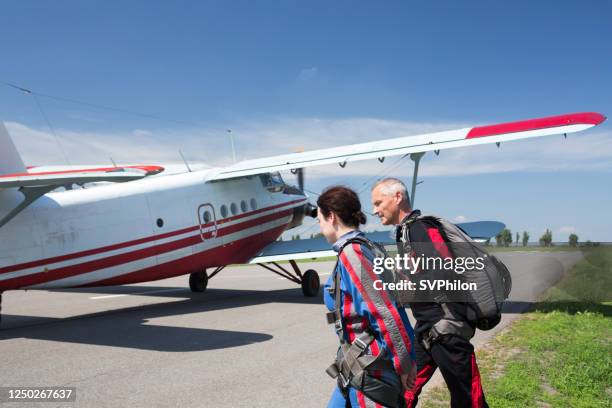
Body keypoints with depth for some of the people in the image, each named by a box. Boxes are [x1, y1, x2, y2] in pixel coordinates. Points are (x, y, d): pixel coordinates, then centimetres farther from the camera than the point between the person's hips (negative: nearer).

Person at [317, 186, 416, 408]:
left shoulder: (351, 253, -19)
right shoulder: (370, 249, 8)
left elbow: (386, 314, -21)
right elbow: (393, 307, 10)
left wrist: (404, 365, -13)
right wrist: (409, 359, 12)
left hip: (369, 370, -9)